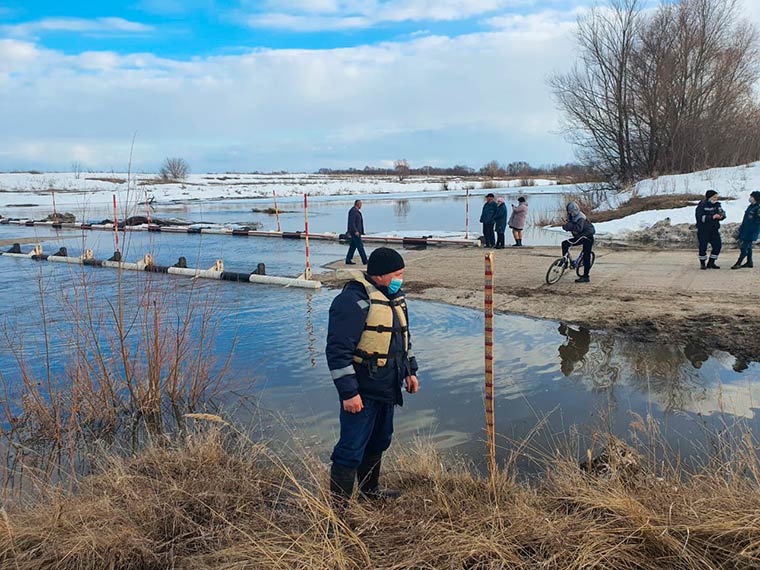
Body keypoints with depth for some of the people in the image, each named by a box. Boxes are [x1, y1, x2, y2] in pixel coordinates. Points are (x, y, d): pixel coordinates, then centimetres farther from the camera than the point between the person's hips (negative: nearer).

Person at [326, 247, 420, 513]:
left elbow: (404, 337, 25)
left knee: (379, 442, 23)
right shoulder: (354, 300, -20)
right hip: (362, 393, -9)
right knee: (351, 451, -4)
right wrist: (348, 391, -23)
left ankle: (370, 489, 43)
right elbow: (337, 349, -23)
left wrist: (410, 371, 22)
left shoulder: (394, 297, 11)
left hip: (387, 389, 9)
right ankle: (336, 509, 7)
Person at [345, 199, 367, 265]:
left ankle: (348, 260, 13)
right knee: (360, 246, -8)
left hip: (356, 231, 10)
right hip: (355, 232, -10)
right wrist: (355, 231, -26)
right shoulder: (353, 211, -15)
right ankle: (365, 261, -6)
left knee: (353, 246, 11)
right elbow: (351, 222, -22)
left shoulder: (356, 211, 16)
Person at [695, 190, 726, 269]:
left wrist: (721, 215, -22)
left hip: (714, 229, 5)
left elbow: (723, 213, 2)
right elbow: (700, 217, -22)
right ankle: (702, 263, 17)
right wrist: (712, 217, -29)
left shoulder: (717, 205, 8)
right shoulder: (701, 206, -11)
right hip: (703, 230, -5)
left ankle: (711, 263, 13)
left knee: (717, 245, -2)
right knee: (703, 246, -1)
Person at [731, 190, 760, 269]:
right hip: (745, 230, 9)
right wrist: (741, 228, 21)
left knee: (745, 247, -9)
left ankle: (738, 263, -9)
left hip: (751, 232, -9)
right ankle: (749, 262, 22)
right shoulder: (750, 206, 14)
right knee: (748, 246, 14)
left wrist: (753, 233, -20)